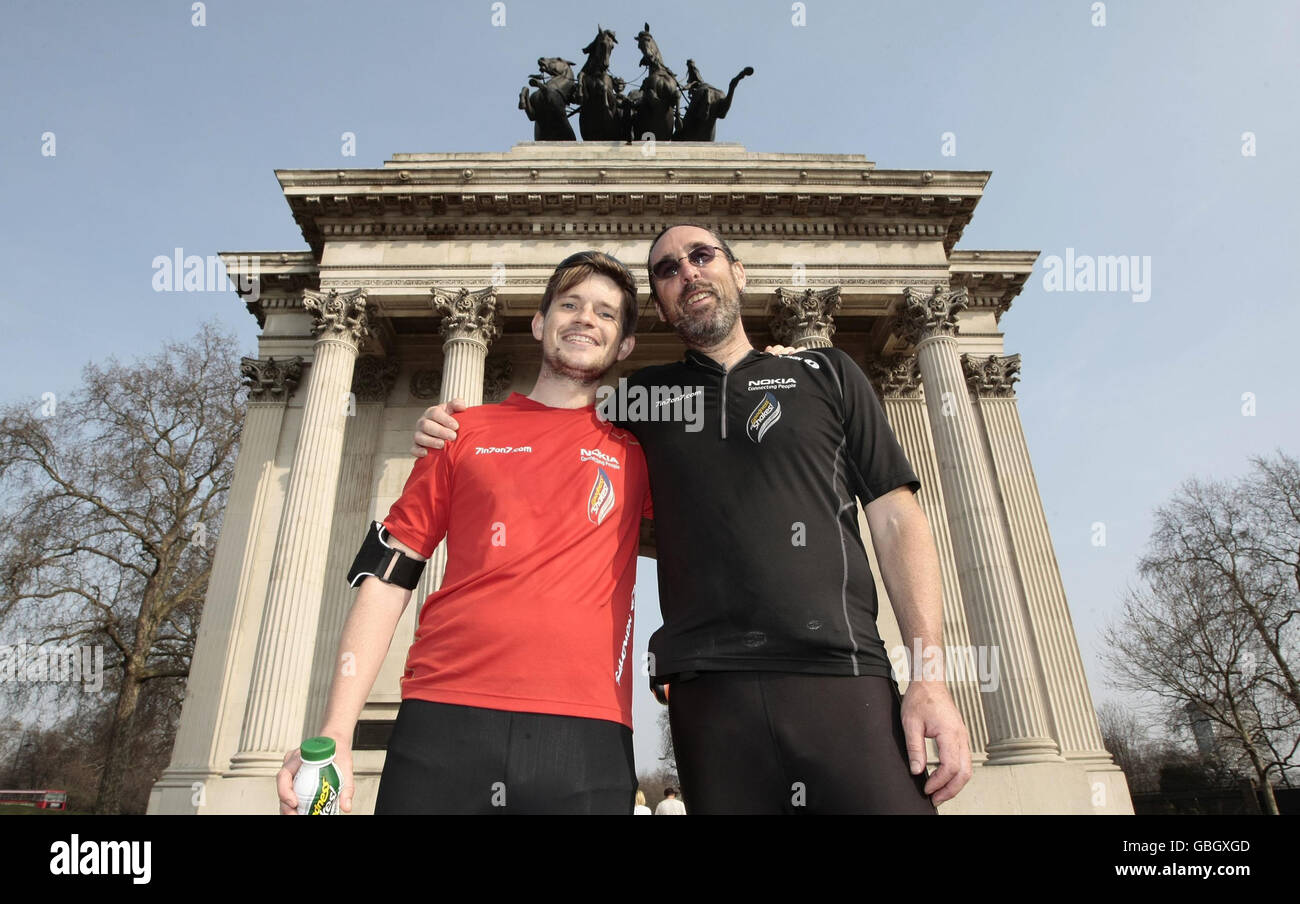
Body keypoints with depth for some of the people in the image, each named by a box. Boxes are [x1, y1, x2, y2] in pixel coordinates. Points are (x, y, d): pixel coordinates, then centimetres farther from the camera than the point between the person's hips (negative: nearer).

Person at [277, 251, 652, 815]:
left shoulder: (636, 456, 12)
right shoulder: (464, 432, 13)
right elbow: (386, 577, 9)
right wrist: (335, 734, 0)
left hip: (586, 737, 0)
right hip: (443, 723, 1)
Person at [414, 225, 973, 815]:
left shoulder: (827, 373, 13)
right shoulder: (643, 397, 16)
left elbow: (896, 520, 7)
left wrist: (931, 677, -4)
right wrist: (453, 435, 9)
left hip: (843, 678, 0)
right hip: (708, 691, 1)